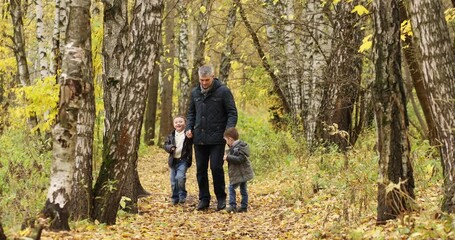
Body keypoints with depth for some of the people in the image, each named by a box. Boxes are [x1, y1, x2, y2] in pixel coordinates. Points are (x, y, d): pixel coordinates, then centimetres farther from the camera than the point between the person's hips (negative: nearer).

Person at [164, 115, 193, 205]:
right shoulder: (171, 135, 8)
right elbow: (166, 144, 9)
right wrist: (170, 148, -13)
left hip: (183, 160, -5)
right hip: (173, 160, 5)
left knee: (180, 177, -20)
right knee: (173, 180, 9)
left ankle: (182, 196, -2)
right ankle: (175, 198, 23)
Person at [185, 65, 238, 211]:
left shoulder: (223, 91, -6)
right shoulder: (195, 93, 9)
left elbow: (232, 113, -5)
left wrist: (229, 130, -18)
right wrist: (189, 128, 5)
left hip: (217, 139, -5)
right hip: (199, 138, 5)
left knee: (216, 168, -6)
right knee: (201, 170, 8)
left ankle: (221, 198, 9)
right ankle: (204, 199, 18)